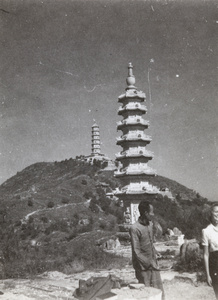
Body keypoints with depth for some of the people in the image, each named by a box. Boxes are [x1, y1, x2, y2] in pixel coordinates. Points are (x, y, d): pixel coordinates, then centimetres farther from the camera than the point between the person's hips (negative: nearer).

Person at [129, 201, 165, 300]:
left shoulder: (150, 224, 5)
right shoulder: (135, 228, -19)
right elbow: (136, 252, -18)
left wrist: (155, 253, 5)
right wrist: (149, 263, -15)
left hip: (153, 263, 7)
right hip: (143, 266, -7)